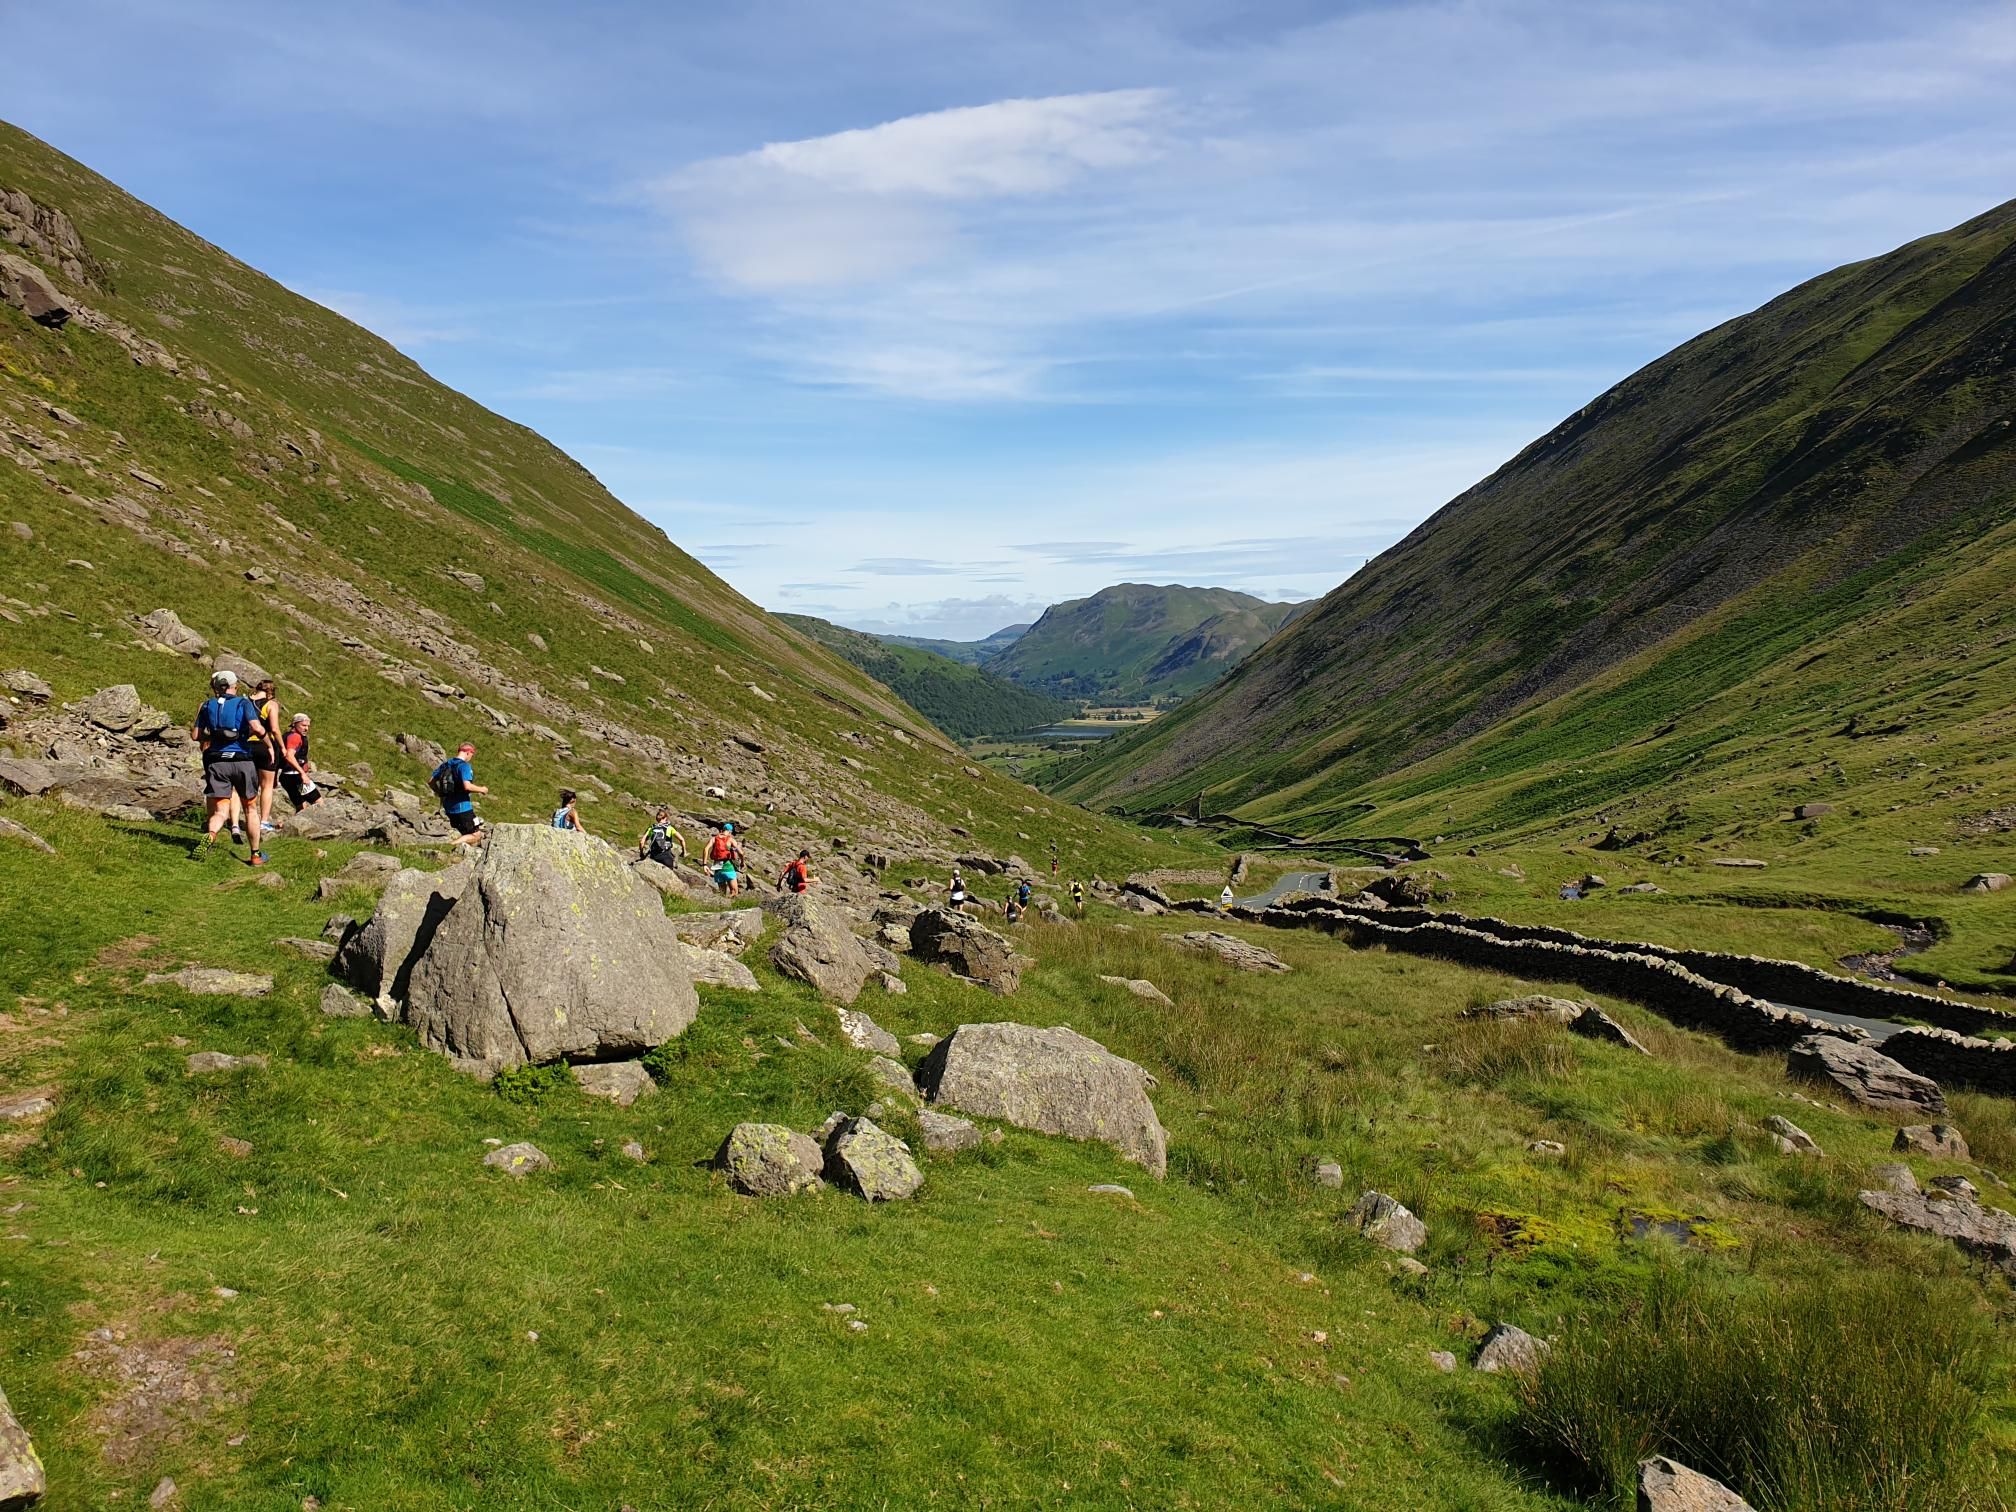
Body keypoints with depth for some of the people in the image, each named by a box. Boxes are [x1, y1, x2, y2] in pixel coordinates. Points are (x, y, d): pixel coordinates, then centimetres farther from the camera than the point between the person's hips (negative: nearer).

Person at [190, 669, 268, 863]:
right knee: (250, 808, 13)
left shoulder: (207, 705, 9)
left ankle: (210, 836, -33)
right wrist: (263, 731, 6)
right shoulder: (244, 702, 0)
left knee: (220, 811, 0)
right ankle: (256, 854, 17)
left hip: (216, 761, 2)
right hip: (242, 761, -2)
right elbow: (256, 728, -16)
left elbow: (195, 736, 8)